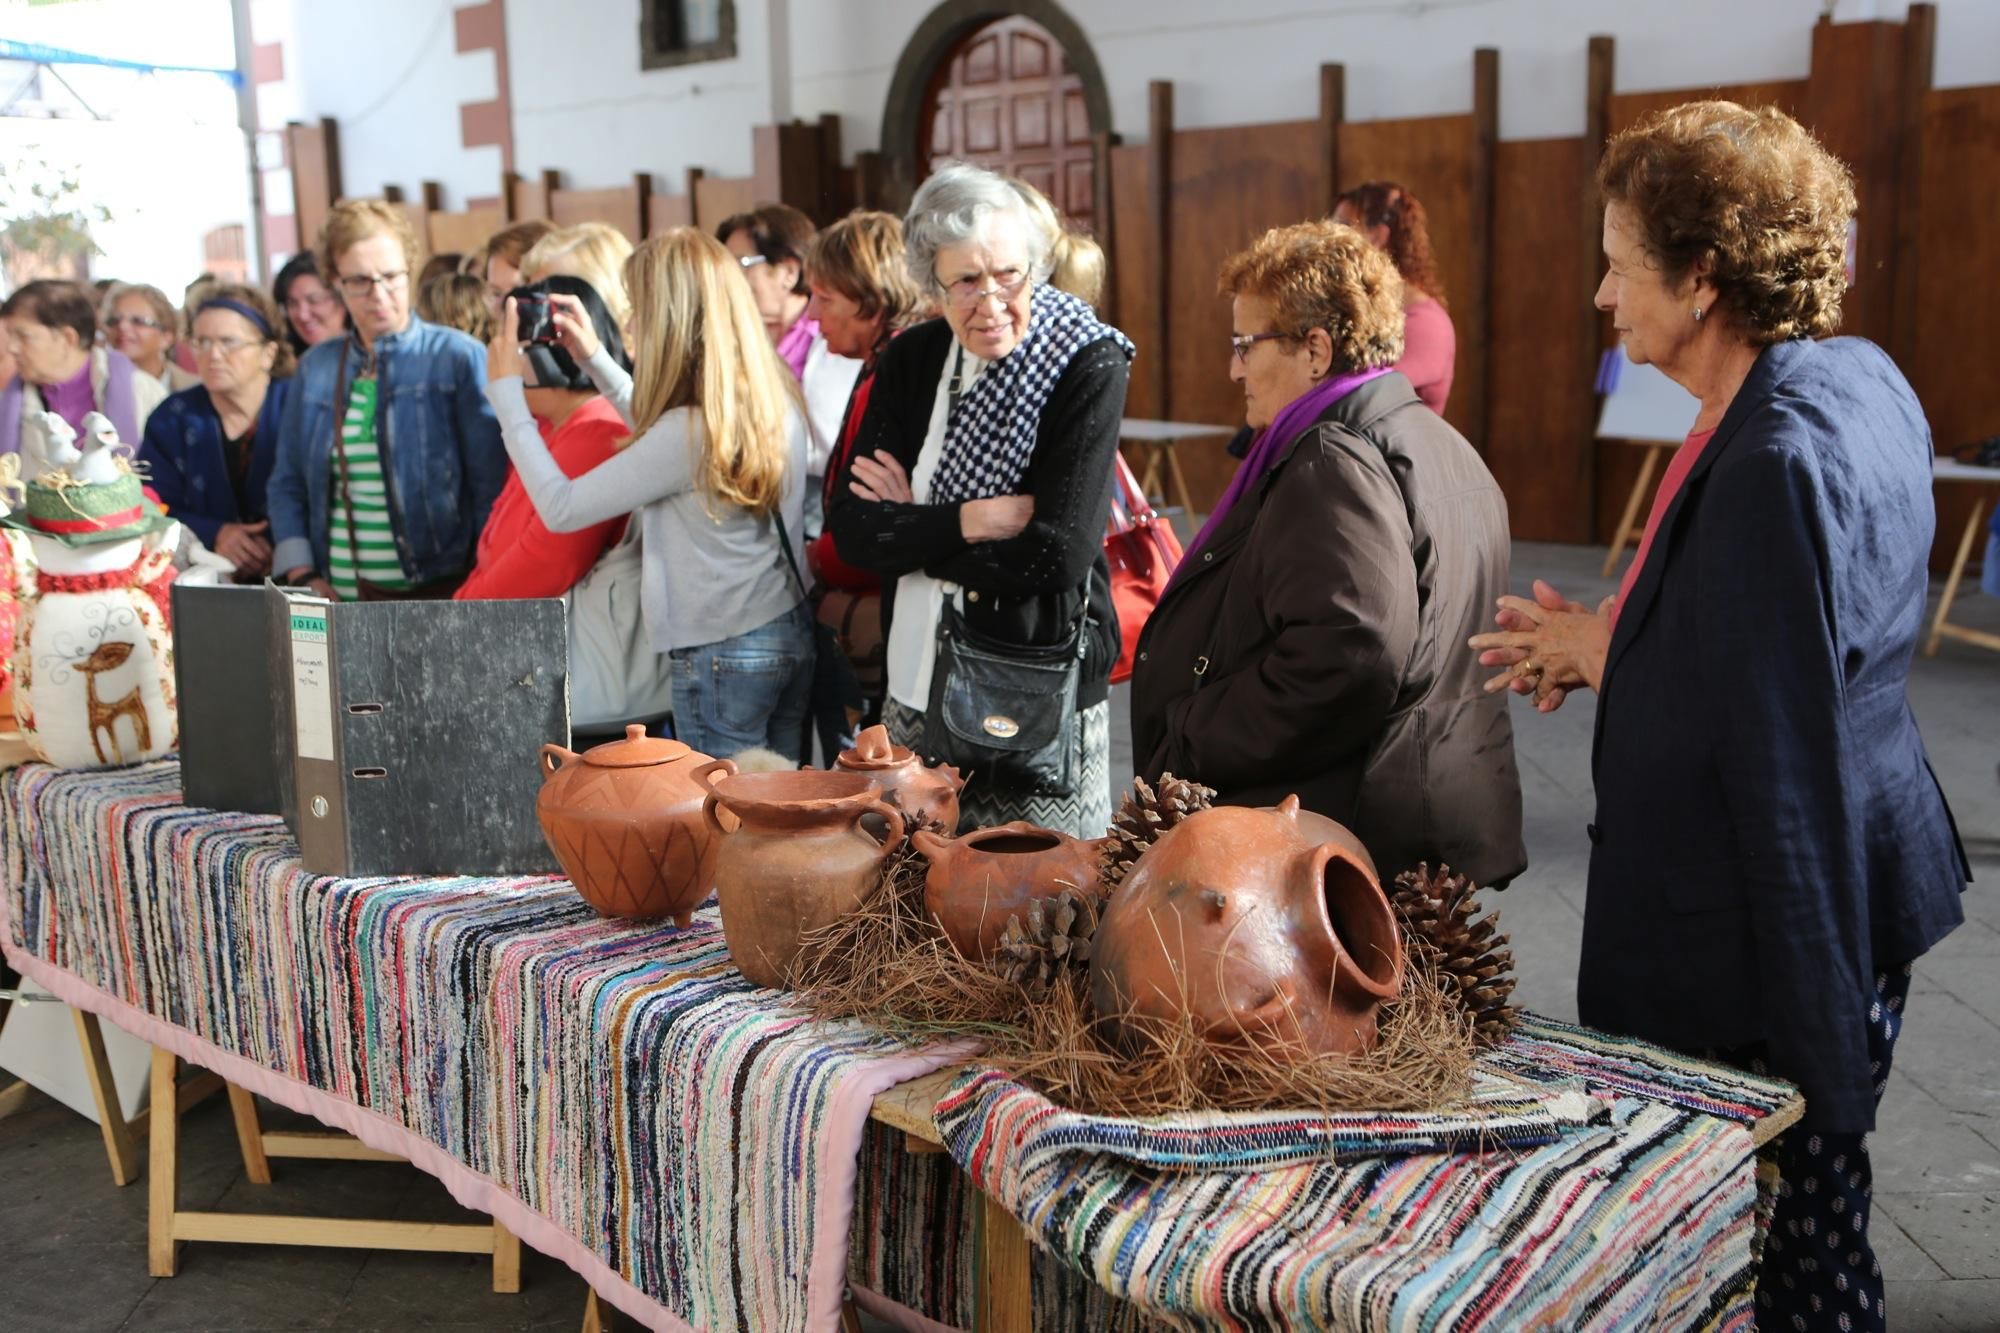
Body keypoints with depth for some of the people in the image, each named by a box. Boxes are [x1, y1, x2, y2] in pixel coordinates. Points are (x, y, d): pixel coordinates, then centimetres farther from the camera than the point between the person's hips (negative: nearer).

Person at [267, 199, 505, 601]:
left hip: (439, 594, -3)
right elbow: (287, 483, 16)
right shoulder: (316, 368, 13)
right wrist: (302, 577, 3)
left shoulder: (459, 357, -1)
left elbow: (491, 483, -4)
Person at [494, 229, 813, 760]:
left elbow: (560, 509, -16)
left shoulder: (688, 432, -23)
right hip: (792, 631, 8)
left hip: (722, 653, -8)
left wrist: (506, 391, -7)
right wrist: (595, 360, 19)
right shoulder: (776, 398, 2)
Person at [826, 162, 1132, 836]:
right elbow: (851, 529, -4)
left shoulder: (1089, 368, -11)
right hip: (914, 693, 5)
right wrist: (974, 519, -18)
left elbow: (1057, 553, -20)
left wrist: (914, 528, -10)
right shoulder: (910, 362, 4)